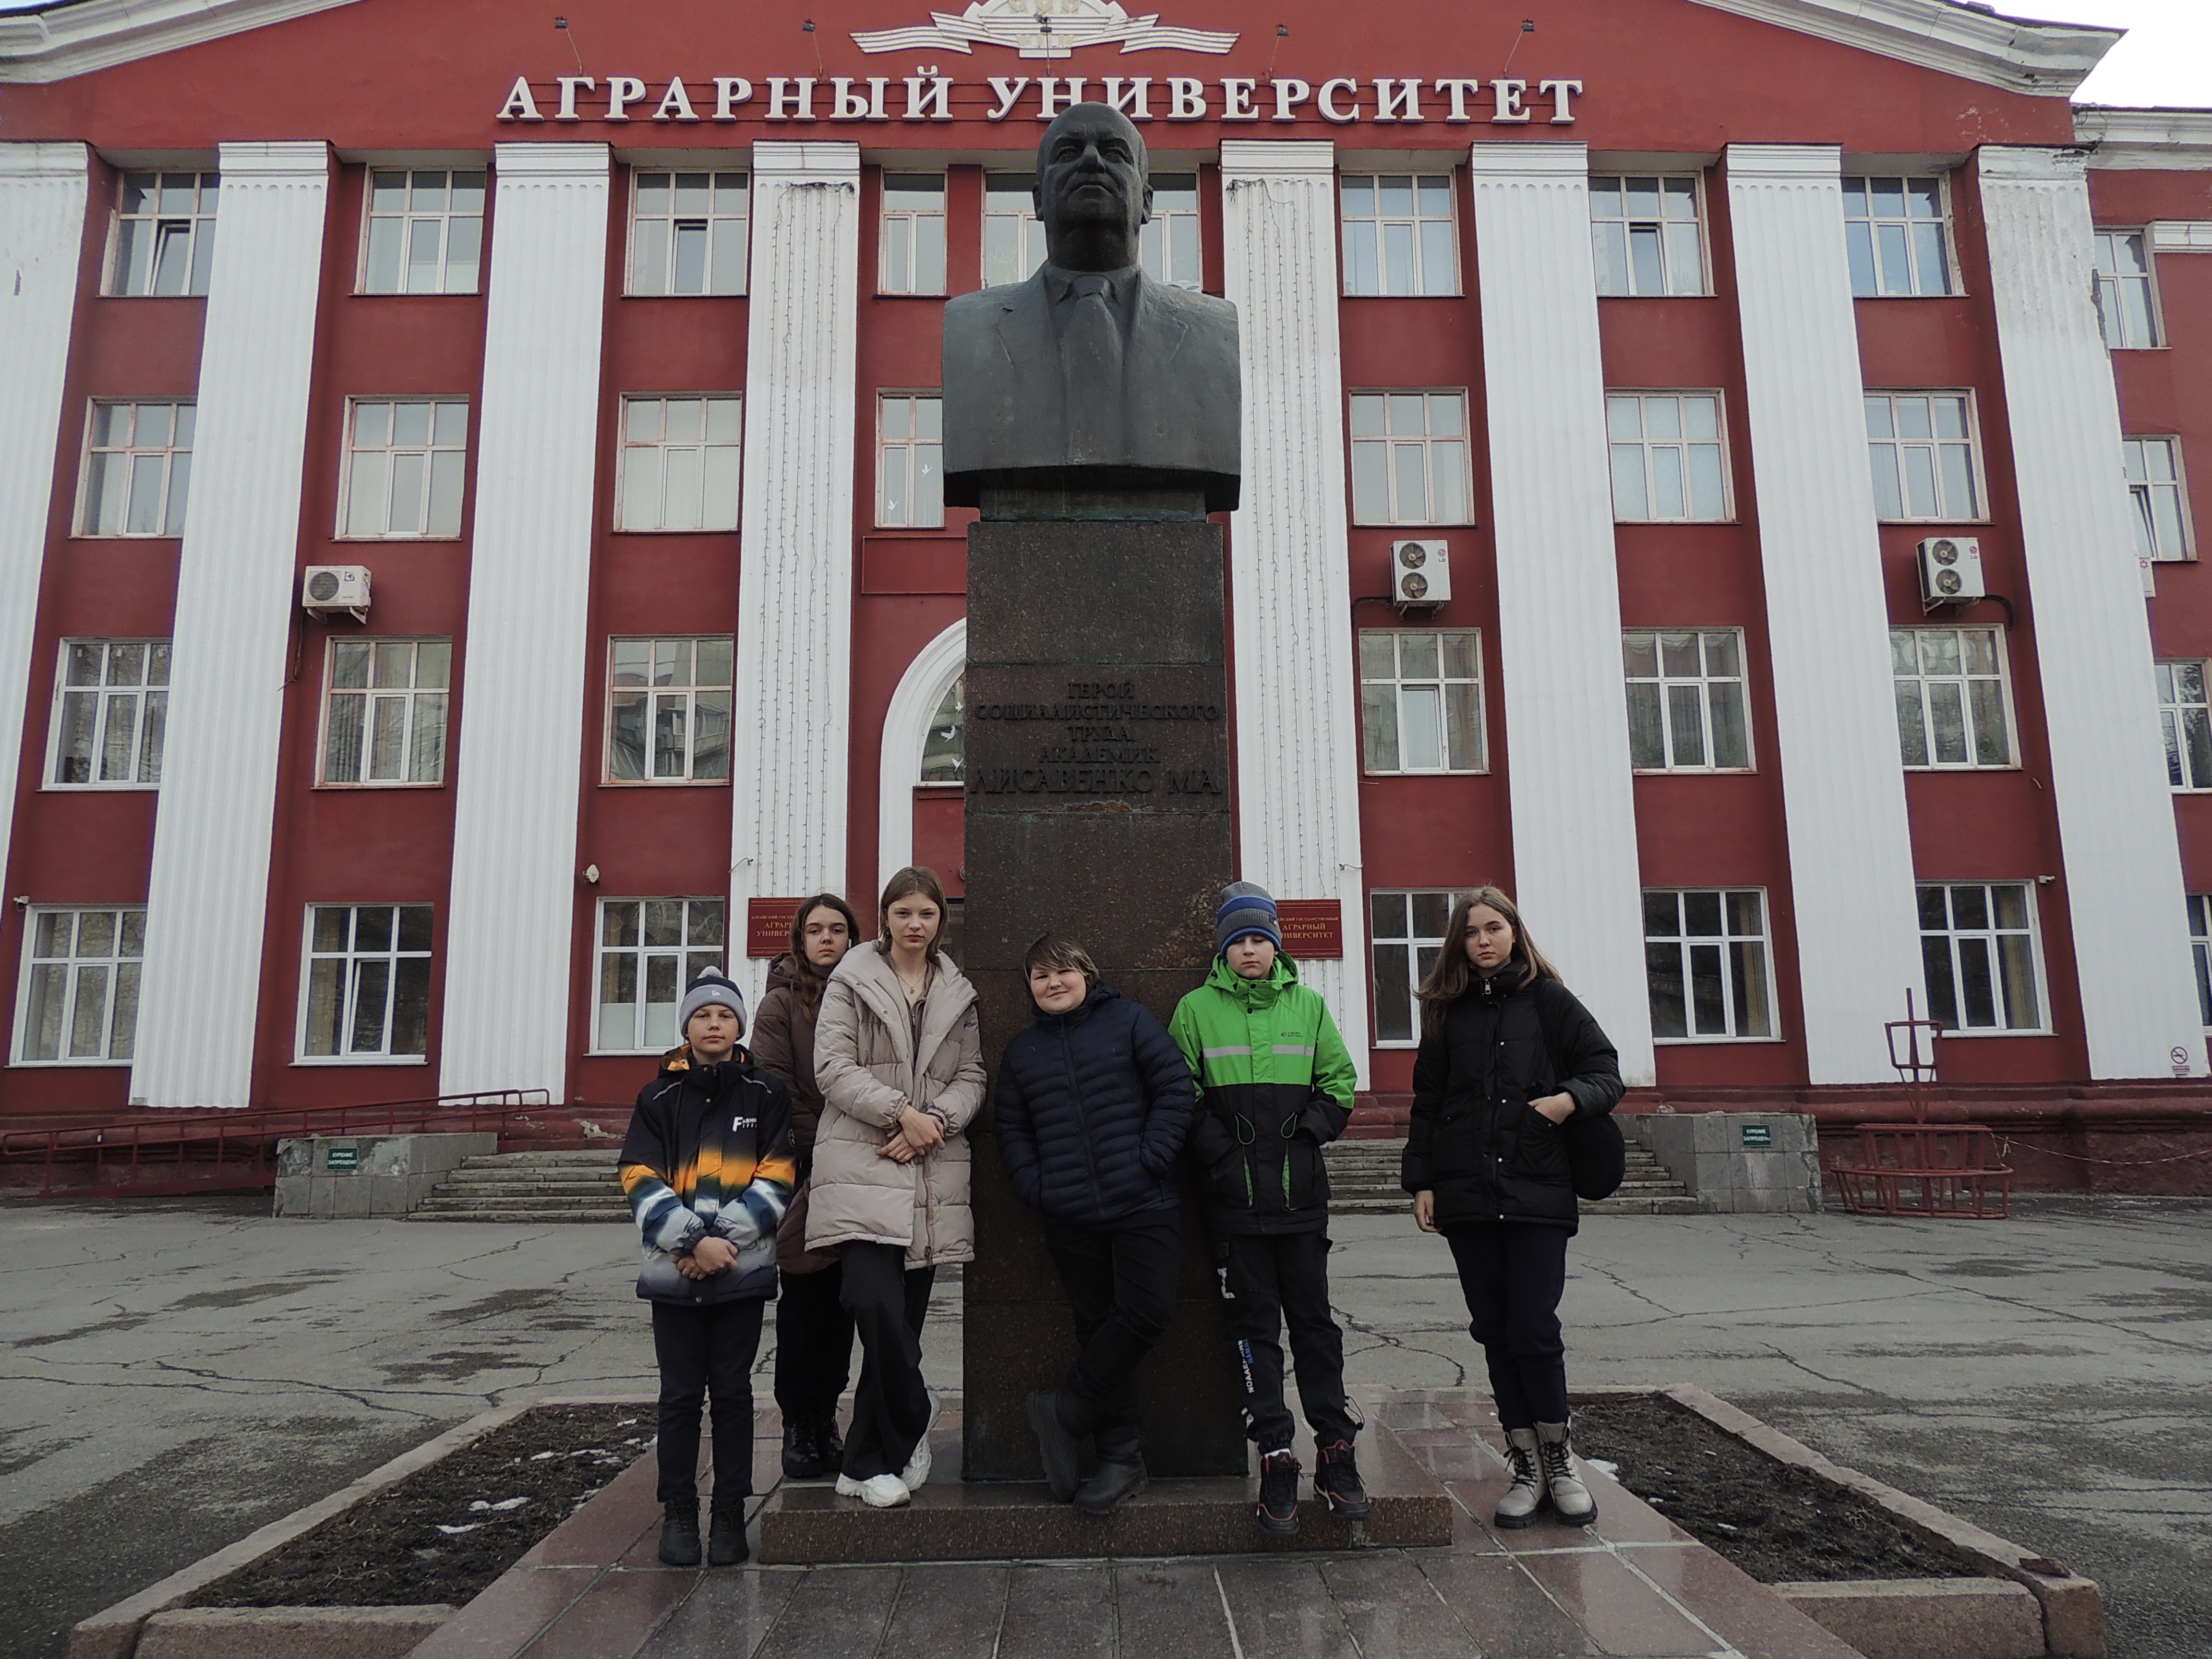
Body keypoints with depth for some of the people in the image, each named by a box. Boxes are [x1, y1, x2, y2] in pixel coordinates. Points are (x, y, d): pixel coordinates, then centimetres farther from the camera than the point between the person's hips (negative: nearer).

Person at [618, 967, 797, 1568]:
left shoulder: (766, 1094, 4)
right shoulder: (659, 1097, 5)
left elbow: (776, 1180, -1)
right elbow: (641, 1181, -2)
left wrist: (721, 1240, -12)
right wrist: (695, 1242, -14)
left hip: (743, 1270, 0)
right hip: (673, 1271, 1)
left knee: (733, 1392, 6)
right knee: (680, 1394, 5)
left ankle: (731, 1513, 15)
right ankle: (678, 1513, 17)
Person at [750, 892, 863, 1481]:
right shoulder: (782, 1004, 0)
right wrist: (818, 1148, -13)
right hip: (805, 1173, -3)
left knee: (842, 1300, 8)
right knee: (803, 1301, 2)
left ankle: (825, 1416, 19)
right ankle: (799, 1426, 12)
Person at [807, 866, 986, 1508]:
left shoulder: (958, 993, 16)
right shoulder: (852, 980, 5)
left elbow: (971, 1077, 11)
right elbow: (833, 1065, -4)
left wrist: (934, 1123, -8)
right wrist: (901, 1111, -13)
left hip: (933, 1170, 4)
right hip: (862, 1166, -3)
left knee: (905, 1316, 5)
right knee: (878, 1307, -19)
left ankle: (868, 1464, 19)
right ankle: (913, 1417, 5)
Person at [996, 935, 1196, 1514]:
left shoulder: (1129, 1020, 2)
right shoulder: (1022, 1050, 14)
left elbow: (1176, 1090, -2)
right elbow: (1012, 1131, 14)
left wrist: (1150, 1159, -11)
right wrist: (1035, 1187, -2)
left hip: (1144, 1206, -3)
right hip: (1072, 1220, 3)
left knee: (1146, 1311, -10)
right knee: (1099, 1328, 6)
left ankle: (1067, 1411, 9)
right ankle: (1121, 1459, 15)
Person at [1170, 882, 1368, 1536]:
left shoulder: (1308, 1004, 7)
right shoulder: (1197, 1009, 2)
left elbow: (1339, 1082, 11)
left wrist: (1307, 1135, -2)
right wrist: (1220, 1150, -8)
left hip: (1301, 1192, 1)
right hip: (1235, 1194, -1)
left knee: (1313, 1321, 7)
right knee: (1255, 1327, 4)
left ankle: (1336, 1451, 17)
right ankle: (1276, 1457, 11)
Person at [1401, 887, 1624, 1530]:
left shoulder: (1549, 1000, 4)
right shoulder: (1446, 1011, 10)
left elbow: (1606, 1071, 5)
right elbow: (1426, 1102, 11)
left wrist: (1571, 1097, -16)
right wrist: (1421, 1180, 4)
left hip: (1539, 1190, -2)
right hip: (1466, 1194, 2)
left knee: (1534, 1329, -5)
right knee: (1496, 1332, 6)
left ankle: (1559, 1458, 17)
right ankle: (1527, 1467, 19)